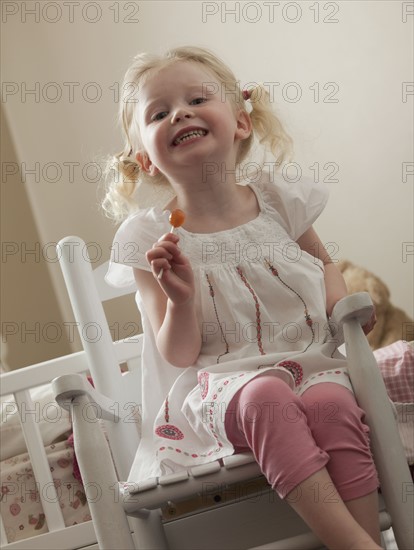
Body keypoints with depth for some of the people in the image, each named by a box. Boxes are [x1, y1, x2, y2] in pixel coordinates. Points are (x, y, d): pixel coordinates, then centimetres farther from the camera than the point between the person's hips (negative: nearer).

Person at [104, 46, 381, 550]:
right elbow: (179, 355, -2)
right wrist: (181, 298, -22)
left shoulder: (278, 198, 6)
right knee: (266, 398, -36)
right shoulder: (150, 237, -1)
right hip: (221, 384, -2)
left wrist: (341, 303, 3)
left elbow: (322, 261, 25)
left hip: (312, 363, 3)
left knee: (330, 403, -32)